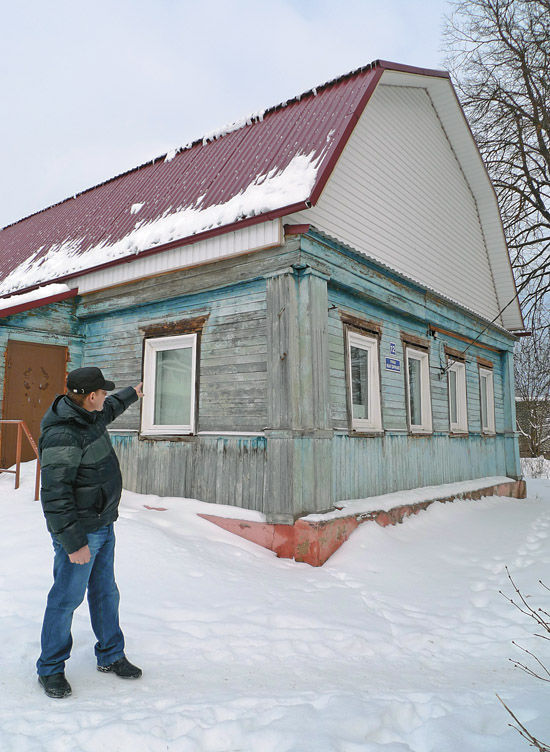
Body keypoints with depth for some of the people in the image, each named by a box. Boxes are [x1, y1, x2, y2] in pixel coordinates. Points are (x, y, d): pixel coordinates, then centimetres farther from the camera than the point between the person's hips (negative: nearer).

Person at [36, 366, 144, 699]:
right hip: (79, 531, -9)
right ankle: (50, 668, 27)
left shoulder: (90, 415, 4)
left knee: (106, 593, 18)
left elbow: (110, 409, 31)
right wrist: (74, 542, -24)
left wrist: (131, 394, 47)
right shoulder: (61, 435, -26)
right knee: (67, 598, 6)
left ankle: (111, 656, 35)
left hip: (104, 525, 9)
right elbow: (55, 494, -26)